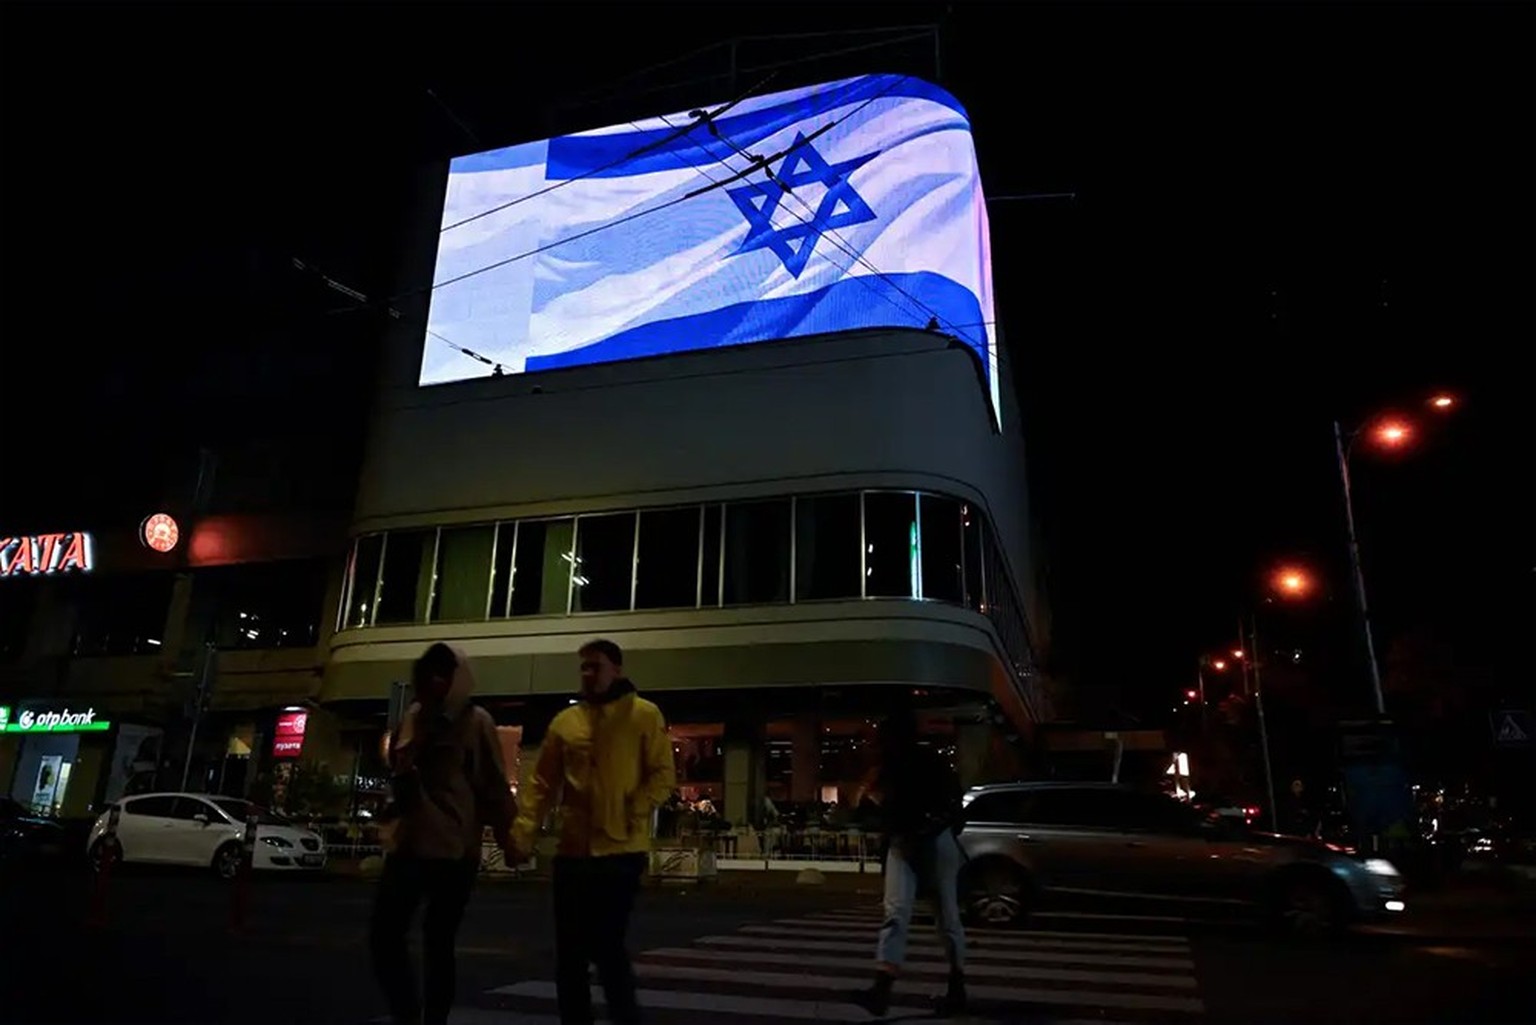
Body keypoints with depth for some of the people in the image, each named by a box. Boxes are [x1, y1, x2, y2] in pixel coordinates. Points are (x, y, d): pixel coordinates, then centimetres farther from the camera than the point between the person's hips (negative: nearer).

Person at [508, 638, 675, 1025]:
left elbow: (663, 774, -5)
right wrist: (523, 829, -3)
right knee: (569, 950, 11)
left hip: (622, 850, -5)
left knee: (607, 945, -5)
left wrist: (634, 813, -18)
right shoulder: (564, 721, 10)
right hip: (572, 850, 5)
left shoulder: (644, 715, -1)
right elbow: (542, 783, 9)